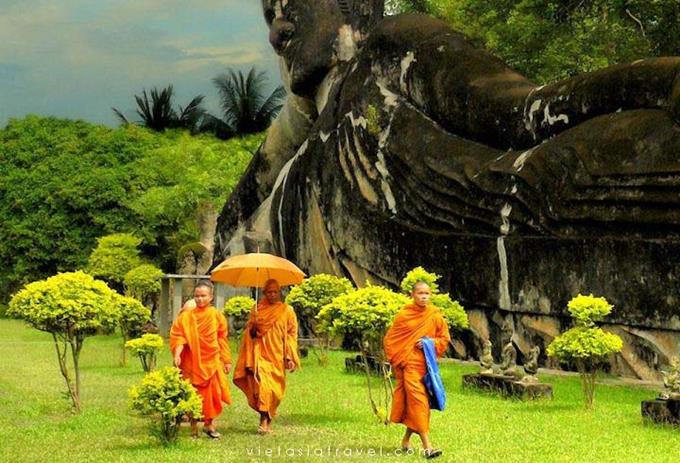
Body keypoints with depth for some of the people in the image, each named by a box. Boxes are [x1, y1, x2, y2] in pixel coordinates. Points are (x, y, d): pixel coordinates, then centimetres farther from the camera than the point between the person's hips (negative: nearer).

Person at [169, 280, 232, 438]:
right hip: (191, 362, -1)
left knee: (211, 392, 1)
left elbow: (222, 340, 6)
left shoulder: (217, 316, 3)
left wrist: (226, 360, 6)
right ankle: (194, 428, 11)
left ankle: (210, 424, 17)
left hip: (211, 361, 1)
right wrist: (177, 354, -20)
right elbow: (178, 337, -5)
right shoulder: (186, 316, -1)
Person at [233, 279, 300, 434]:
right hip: (260, 354, 0)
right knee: (262, 385, -13)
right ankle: (264, 421, -7)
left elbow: (292, 334, 3)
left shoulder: (287, 310, 5)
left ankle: (268, 419, 11)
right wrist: (253, 328, -12)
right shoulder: (257, 309, 9)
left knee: (274, 389, -1)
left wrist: (290, 357, -6)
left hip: (277, 356, 0)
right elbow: (249, 333, 12)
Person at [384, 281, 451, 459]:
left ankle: (406, 440, 29)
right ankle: (427, 446, -18)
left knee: (418, 404, 9)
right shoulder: (403, 315, -3)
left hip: (427, 365, 4)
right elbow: (389, 339, 5)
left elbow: (444, 339, 9)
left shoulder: (435, 316, 3)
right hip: (409, 364, -4)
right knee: (417, 400, -13)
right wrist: (395, 360, 0)